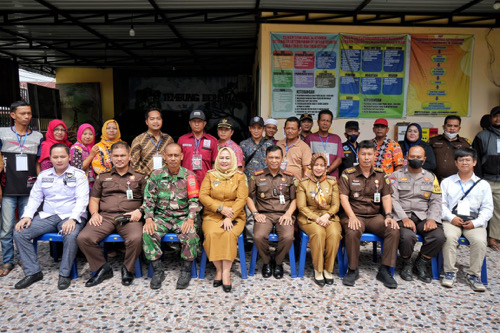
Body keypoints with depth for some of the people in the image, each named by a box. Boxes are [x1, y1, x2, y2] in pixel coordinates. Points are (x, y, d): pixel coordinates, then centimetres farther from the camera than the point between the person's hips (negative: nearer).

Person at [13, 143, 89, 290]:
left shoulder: (79, 175, 0)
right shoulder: (43, 175, 15)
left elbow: (82, 199, -9)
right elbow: (34, 198, 13)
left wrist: (72, 219, -24)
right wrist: (27, 216, -5)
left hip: (70, 217, -5)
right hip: (47, 217, 5)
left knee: (71, 236, -35)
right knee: (19, 233, -14)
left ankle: (64, 274, -15)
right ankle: (33, 272, -4)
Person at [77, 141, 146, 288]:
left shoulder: (139, 177, 15)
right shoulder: (103, 177, 23)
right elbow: (94, 199, 22)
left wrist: (140, 211, -8)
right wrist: (94, 213, 2)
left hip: (129, 217, -3)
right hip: (105, 216, 3)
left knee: (136, 238, -34)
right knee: (83, 238, -23)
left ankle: (127, 269, -4)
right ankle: (102, 268, -1)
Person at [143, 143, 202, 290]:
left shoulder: (189, 175, 3)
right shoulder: (156, 175, 7)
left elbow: (194, 200, -2)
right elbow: (148, 199, 4)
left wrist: (190, 219, -17)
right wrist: (149, 219, -11)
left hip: (183, 217, -1)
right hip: (161, 216, 2)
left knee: (191, 234, -30)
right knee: (148, 232, -26)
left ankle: (186, 271, -8)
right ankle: (157, 271, -9)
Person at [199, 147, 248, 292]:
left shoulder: (240, 176, 8)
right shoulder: (210, 175, 11)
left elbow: (242, 199, -3)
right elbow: (203, 196, 1)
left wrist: (229, 217, -15)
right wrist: (220, 208, -12)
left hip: (234, 216, -1)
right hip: (212, 215, 1)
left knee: (229, 234, -31)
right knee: (212, 233, -29)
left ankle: (226, 271, -22)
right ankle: (218, 269, -14)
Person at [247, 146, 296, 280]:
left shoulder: (289, 177, 13)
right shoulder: (257, 176, 11)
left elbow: (295, 199, 13)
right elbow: (249, 197, 12)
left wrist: (288, 213, -3)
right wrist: (255, 213, -2)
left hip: (283, 214, 0)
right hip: (264, 214, 0)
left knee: (288, 237, -30)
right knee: (259, 236, -30)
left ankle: (278, 263, 2)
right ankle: (266, 262, 2)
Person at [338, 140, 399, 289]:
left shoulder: (381, 174, 12)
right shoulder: (348, 174, 2)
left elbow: (386, 196, 8)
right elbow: (343, 197, -5)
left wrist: (388, 215, -9)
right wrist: (352, 216, -19)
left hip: (375, 216, 3)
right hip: (354, 215, -3)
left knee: (394, 231, -24)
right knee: (352, 232, -34)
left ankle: (384, 270, -8)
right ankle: (353, 269, -12)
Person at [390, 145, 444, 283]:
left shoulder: (431, 177, 18)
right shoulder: (397, 175, 7)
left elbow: (436, 201, 9)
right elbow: (393, 199, -3)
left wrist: (432, 219, -9)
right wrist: (404, 218, -17)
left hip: (424, 217, 3)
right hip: (403, 216, -3)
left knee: (439, 236, -25)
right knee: (407, 236, -33)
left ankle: (421, 264, 3)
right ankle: (406, 264, 1)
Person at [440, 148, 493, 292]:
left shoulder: (483, 184, 16)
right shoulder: (447, 182, 15)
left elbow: (487, 208, 8)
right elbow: (441, 204, 6)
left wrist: (476, 222, -8)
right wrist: (451, 218, -11)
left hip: (474, 222, 1)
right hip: (452, 219, -1)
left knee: (480, 240, -28)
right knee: (450, 237, -31)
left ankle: (473, 275, -12)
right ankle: (450, 272, -16)